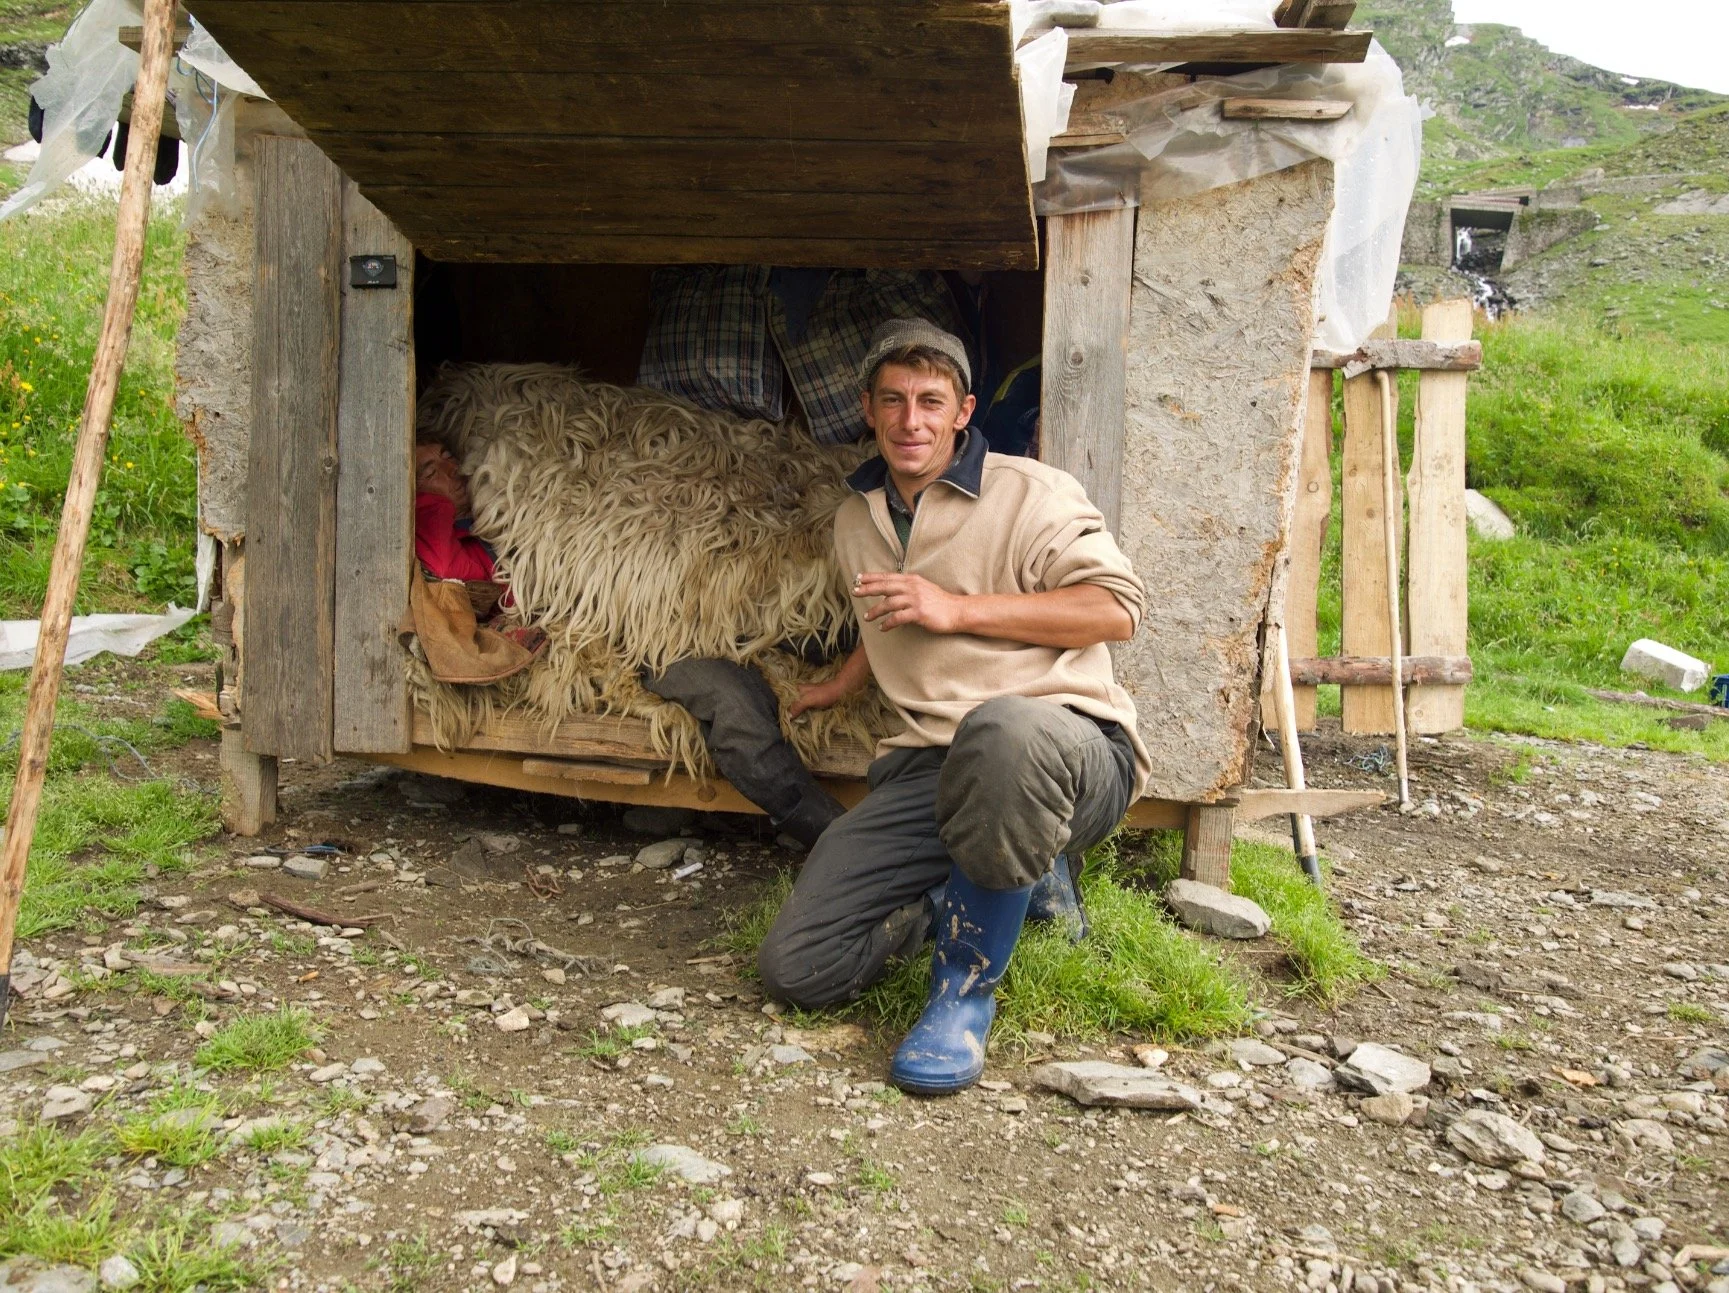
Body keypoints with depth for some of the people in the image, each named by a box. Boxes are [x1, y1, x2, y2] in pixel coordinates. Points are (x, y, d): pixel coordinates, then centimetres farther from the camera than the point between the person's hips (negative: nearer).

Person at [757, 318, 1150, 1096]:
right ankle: (1016, 874, 13)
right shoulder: (856, 521, 22)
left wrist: (958, 609, -10)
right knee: (796, 967, -8)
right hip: (929, 768, 6)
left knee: (1000, 731, -46)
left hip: (1070, 749, -6)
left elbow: (1116, 608, -8)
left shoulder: (1028, 493, 1)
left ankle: (967, 985, -19)